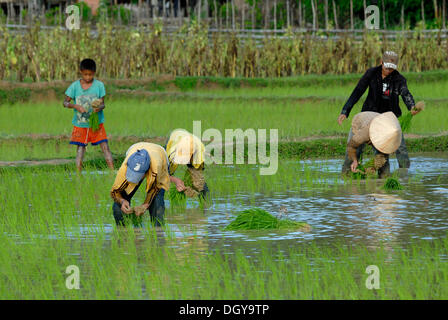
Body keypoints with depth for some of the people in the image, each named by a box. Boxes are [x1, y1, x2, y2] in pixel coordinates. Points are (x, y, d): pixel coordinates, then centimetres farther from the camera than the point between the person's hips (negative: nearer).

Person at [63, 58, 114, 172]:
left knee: (105, 146, -6)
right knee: (80, 148, 0)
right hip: (80, 123, 0)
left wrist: (100, 108, -27)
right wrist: (76, 106, -20)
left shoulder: (99, 85, -3)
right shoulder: (75, 86, -3)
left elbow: (102, 103, -3)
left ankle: (112, 171, -4)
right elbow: (65, 102, -1)